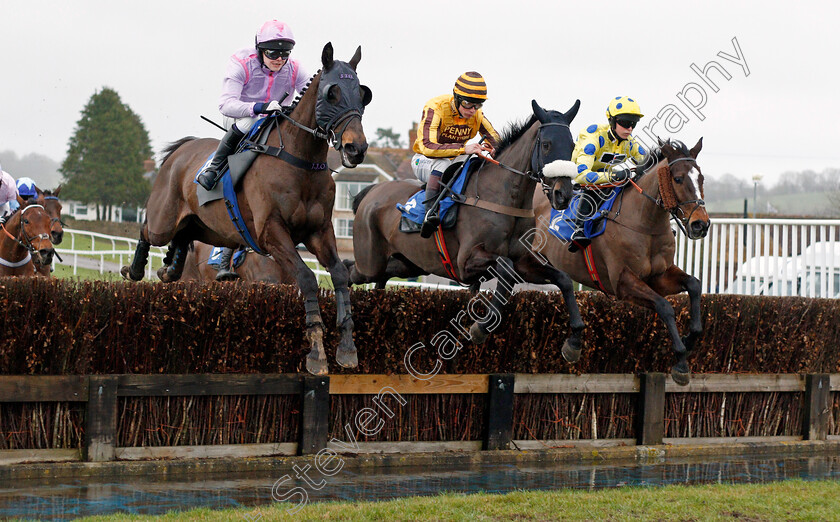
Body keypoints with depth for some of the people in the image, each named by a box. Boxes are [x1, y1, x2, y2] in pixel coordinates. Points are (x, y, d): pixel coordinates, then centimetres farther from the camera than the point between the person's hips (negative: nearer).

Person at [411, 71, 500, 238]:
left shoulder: (477, 114, -6)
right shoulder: (435, 109, -25)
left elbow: (496, 140, 1)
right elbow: (427, 146, -37)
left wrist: (496, 149, -26)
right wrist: (463, 148, -47)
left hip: (454, 161, 6)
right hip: (424, 161, -6)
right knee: (442, 164, -39)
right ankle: (430, 214, -43)